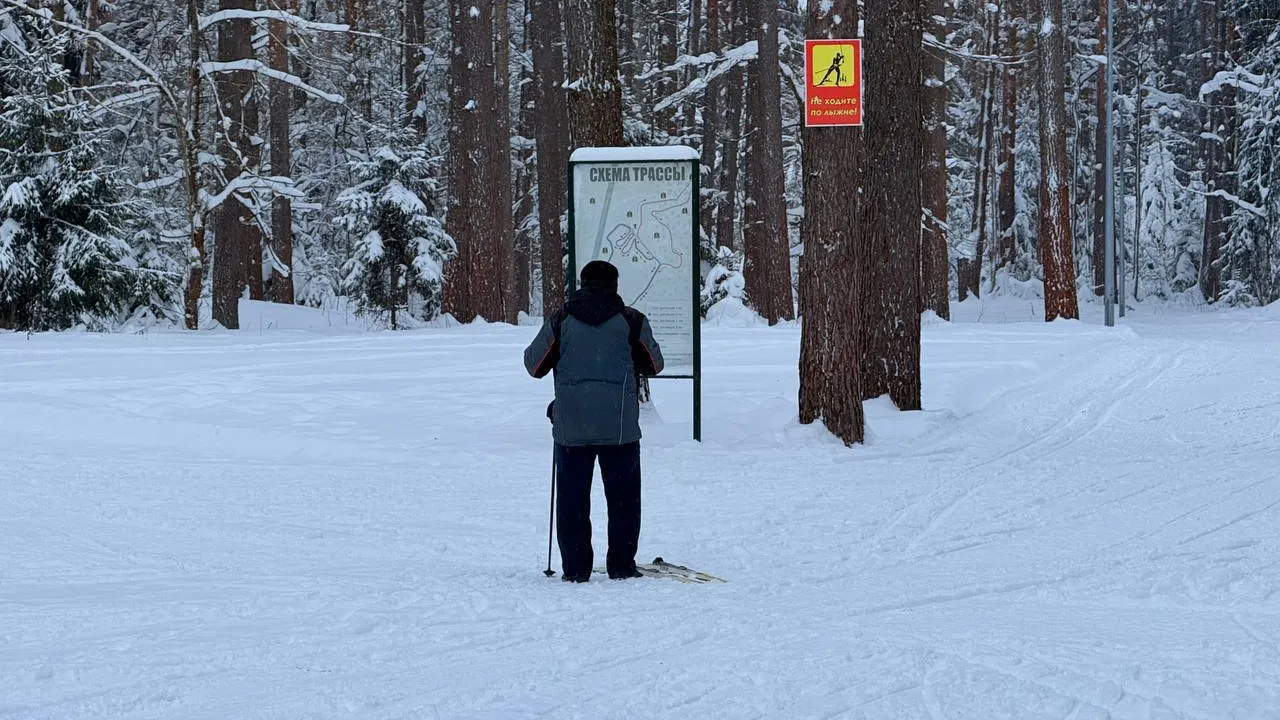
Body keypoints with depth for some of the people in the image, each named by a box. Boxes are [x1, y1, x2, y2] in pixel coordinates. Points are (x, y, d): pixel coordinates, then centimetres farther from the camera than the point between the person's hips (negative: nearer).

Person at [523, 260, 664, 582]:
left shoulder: (560, 321, 1)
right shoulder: (632, 320, 1)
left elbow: (534, 365, 7)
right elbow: (654, 364, 11)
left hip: (571, 425, 0)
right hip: (620, 424, 0)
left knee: (572, 497, 6)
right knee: (623, 496, 8)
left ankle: (575, 568, 3)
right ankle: (621, 565, 7)